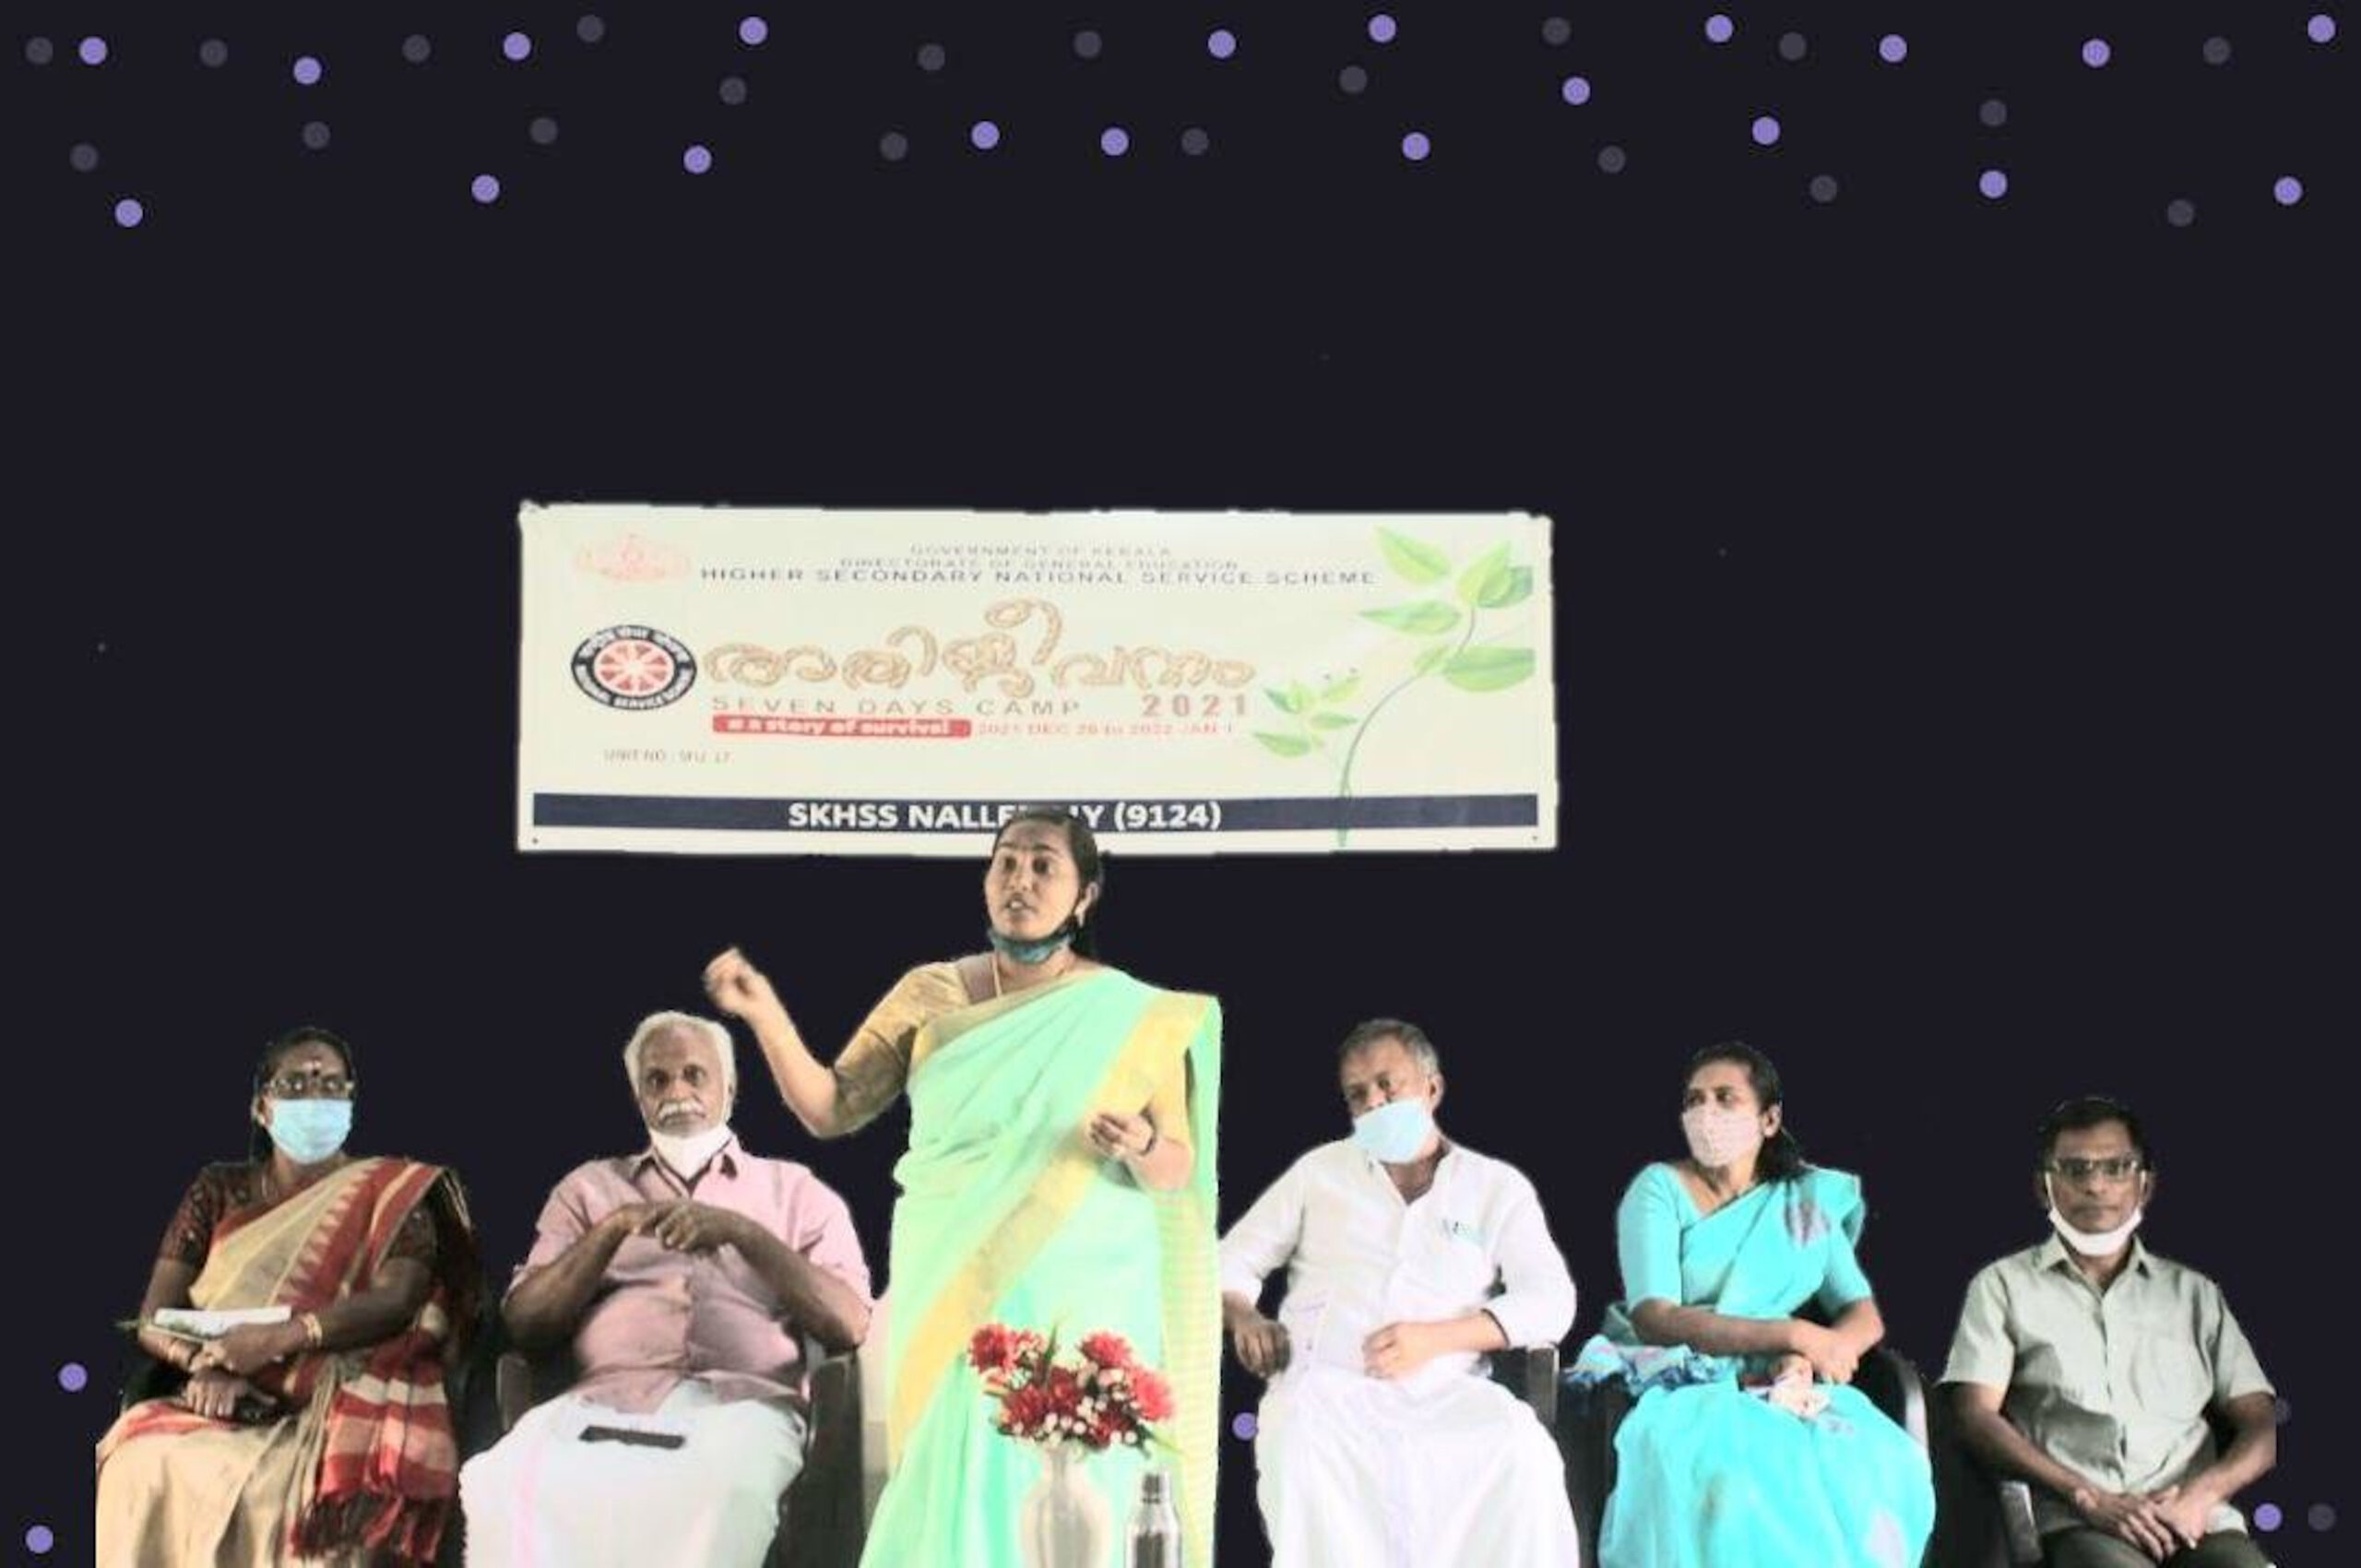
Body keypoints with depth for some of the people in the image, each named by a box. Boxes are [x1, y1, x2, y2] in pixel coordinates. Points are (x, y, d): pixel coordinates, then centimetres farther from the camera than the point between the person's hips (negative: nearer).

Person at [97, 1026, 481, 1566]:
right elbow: (156, 1319, 11)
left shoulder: (392, 1192, 11)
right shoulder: (218, 1191, 18)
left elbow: (397, 1301, -7)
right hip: (227, 1403, 3)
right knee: (145, 1465, -31)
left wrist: (281, 1339, -22)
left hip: (342, 1404, -2)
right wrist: (205, 1363, -13)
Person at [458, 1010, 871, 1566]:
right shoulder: (589, 1187, 26)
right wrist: (611, 1230, -1)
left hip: (741, 1401, -1)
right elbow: (523, 1323, 13)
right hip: (607, 1399, 2)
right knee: (508, 1484, -33)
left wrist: (742, 1233, -5)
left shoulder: (795, 1190, 21)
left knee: (719, 1485, -40)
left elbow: (851, 1325, 5)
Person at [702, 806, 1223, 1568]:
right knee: (955, 1474, -3)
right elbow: (829, 1109, 2)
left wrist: (1140, 1146, -19)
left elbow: (1178, 1170, 3)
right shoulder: (930, 995, 6)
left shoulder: (1135, 1017, 2)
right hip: (955, 1295, 1)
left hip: (1085, 1298, -1)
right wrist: (765, 1015, -10)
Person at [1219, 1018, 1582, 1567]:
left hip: (1443, 1391, 0)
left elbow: (1551, 1302, 3)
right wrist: (1243, 1318, -3)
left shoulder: (1498, 1186, 15)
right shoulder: (1321, 1170, 20)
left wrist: (1437, 1337, -12)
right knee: (1299, 1439, -35)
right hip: (1326, 1382, 1)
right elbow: (1235, 1259, 22)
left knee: (1525, 1453, -32)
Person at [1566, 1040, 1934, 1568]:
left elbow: (1865, 1317, 5)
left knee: (1884, 1465, -28)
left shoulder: (1806, 1198, 14)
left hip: (1781, 1389, 4)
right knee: (1732, 1477, -38)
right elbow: (1653, 1319, -12)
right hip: (1679, 1387, -3)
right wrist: (1794, 1335, -18)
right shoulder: (1659, 1189, 2)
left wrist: (1806, 1359, -18)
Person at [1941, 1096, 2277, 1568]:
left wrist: (2201, 1495, -5)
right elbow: (1976, 1417, 4)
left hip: (2195, 1520, 2)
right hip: (2075, 1525, -2)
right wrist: (2088, 1496, -10)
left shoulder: (2194, 1293, 24)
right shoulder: (2003, 1285, 16)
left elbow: (2263, 1425, 16)